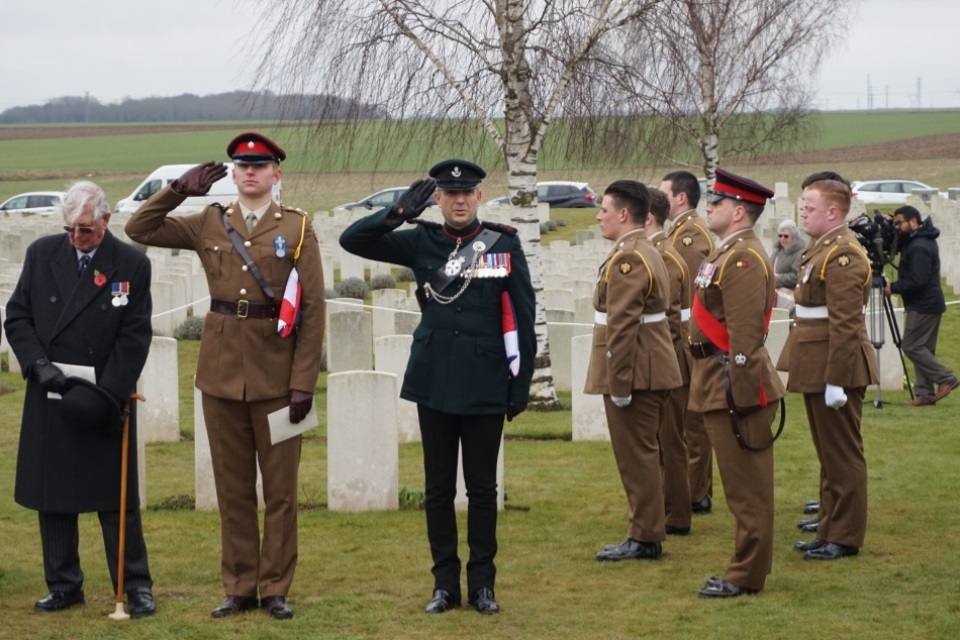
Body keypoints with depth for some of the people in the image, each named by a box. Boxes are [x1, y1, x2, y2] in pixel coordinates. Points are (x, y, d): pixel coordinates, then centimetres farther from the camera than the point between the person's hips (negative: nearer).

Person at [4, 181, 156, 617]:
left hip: (105, 404, -3)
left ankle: (136, 586, 8)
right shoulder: (41, 254, 4)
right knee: (52, 498, 7)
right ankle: (63, 585, 16)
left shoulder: (132, 265, -4)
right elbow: (17, 318, 6)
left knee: (118, 499, 1)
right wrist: (39, 364, -10)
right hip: (49, 401, 3)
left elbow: (135, 337, -5)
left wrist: (105, 394, -14)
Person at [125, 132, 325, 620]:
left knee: (280, 488, 3)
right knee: (232, 488, 8)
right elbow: (139, 229, 8)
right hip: (222, 373, 2)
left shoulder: (298, 228, 0)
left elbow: (312, 310, -4)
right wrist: (178, 189, -4)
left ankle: (275, 589, 12)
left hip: (276, 375, -2)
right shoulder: (209, 224, 8)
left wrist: (304, 382, -10)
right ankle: (239, 588, 15)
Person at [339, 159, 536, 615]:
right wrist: (400, 212, -17)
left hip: (486, 387, -2)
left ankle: (483, 583, 15)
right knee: (438, 487, 8)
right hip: (434, 384, 2)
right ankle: (445, 582, 17)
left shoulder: (504, 245, -3)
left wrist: (522, 384, -3)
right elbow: (352, 240, -4)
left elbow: (521, 319, -2)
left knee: (482, 486, 6)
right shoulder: (422, 242, 2)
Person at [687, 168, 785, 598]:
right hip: (721, 384, 10)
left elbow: (745, 335, -22)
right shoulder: (730, 253, 15)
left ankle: (746, 577, 2)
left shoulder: (743, 258, -17)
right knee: (743, 483, 15)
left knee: (746, 485, -3)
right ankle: (747, 568, 22)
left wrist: (739, 395, -24)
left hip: (734, 387, -10)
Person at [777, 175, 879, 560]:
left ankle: (845, 537, 7)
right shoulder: (823, 248, 13)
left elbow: (845, 326, -22)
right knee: (828, 453, 16)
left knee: (842, 453, -1)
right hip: (817, 367, 10)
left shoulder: (843, 256, -18)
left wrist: (834, 380, -24)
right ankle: (830, 529, 23)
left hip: (836, 367, -10)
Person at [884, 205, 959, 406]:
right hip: (930, 304, 10)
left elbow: (917, 281, -25)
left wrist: (893, 288, -14)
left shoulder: (919, 247, -20)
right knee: (923, 348, 10)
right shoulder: (923, 240, 13)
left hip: (923, 306, -10)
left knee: (911, 346, -6)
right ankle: (925, 393, 10)